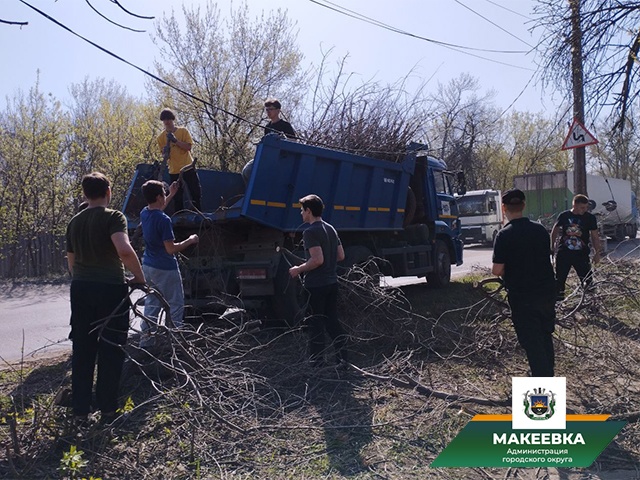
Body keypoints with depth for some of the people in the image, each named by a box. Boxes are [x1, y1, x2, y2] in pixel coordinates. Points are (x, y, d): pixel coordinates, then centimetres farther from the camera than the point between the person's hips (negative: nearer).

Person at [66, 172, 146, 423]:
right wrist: (139, 275, -14)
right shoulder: (113, 217, -9)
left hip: (80, 289, 6)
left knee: (82, 350, 11)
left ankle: (80, 410, 17)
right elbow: (124, 250, -27)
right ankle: (107, 409, 12)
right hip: (110, 289, -6)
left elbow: (71, 262, 17)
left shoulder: (74, 222, 10)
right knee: (110, 350, 5)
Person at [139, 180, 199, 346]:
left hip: (148, 265, 8)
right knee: (176, 305, 4)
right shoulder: (163, 220, -22)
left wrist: (171, 195, 34)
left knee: (151, 303, 17)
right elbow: (171, 249, -22)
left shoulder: (144, 213, 3)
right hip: (165, 269, -8)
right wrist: (190, 241, -9)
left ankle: (146, 339, 21)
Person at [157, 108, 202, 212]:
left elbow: (188, 147, -11)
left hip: (188, 168, -1)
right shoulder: (161, 137, 2)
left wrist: (175, 140, -22)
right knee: (177, 198, 1)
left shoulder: (183, 131, -2)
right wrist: (166, 152, -19)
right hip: (174, 171, 1)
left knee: (196, 193, 4)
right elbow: (165, 156, 4)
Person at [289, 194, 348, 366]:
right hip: (332, 282, 8)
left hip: (315, 285, -8)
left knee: (315, 324, 1)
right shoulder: (331, 229, 11)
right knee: (332, 320, 15)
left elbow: (317, 259, -24)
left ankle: (316, 362, 8)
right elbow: (341, 255, 12)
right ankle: (343, 357, 19)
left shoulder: (310, 232, -16)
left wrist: (299, 269, -12)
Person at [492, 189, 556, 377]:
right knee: (546, 338, 21)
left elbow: (497, 270, -15)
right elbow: (547, 259, 12)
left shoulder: (504, 235, -15)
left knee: (532, 343, 2)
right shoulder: (540, 229, 3)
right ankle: (548, 377, 34)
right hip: (547, 292, 6)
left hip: (523, 297, -6)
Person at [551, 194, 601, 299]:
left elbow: (595, 236, 3)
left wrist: (597, 253, 0)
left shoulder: (590, 218, -3)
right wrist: (552, 246, 14)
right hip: (563, 253, 1)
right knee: (560, 279, 6)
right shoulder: (564, 216, -2)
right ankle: (558, 300, 16)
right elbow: (555, 230, 12)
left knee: (587, 279, 0)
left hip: (582, 254, 0)